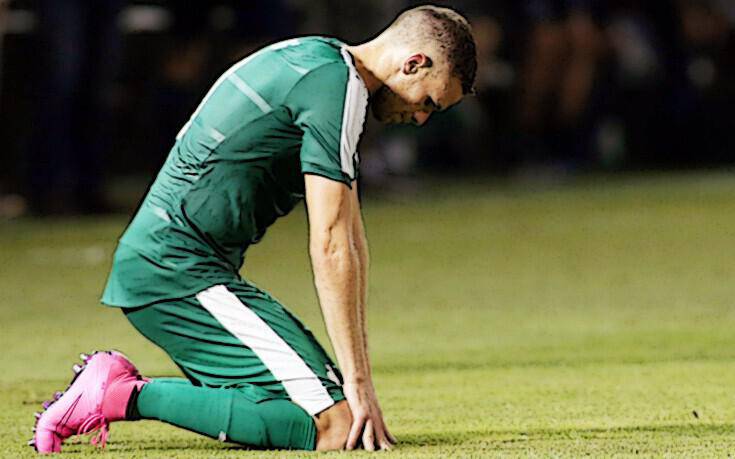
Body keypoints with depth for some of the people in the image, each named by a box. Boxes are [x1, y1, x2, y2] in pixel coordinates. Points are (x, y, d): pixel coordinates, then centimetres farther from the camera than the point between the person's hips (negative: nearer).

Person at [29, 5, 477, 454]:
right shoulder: (336, 85, -13)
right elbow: (330, 246, -16)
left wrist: (359, 375, 16)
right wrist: (358, 381, -12)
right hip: (179, 270, -11)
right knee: (333, 425, -17)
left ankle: (118, 385, 9)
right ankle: (129, 397, -15)